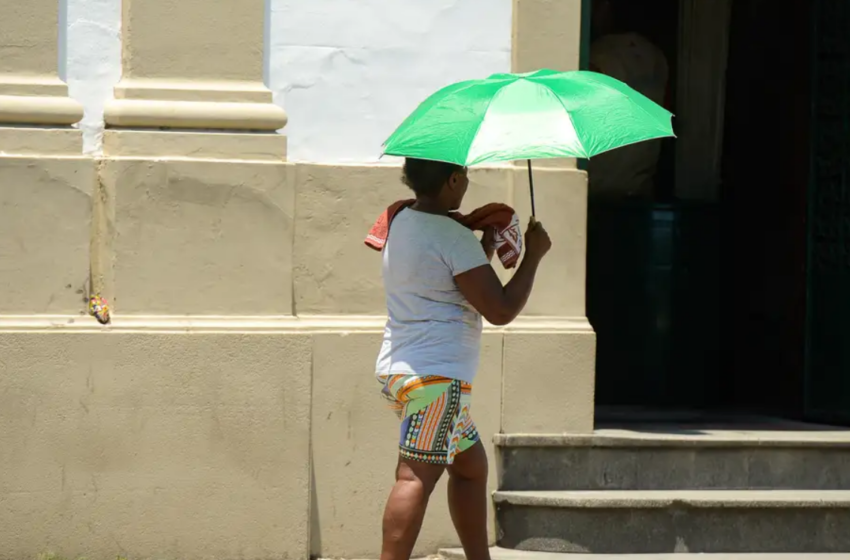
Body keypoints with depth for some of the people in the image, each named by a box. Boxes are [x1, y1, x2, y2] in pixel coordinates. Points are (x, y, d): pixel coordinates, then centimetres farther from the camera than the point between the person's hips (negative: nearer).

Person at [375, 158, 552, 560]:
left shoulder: (403, 222, 13)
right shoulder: (454, 238, -15)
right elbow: (500, 310, -14)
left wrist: (487, 245, 22)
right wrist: (534, 255, -4)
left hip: (399, 369, 10)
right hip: (436, 376, -10)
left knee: (470, 464, 19)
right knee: (418, 476, -16)